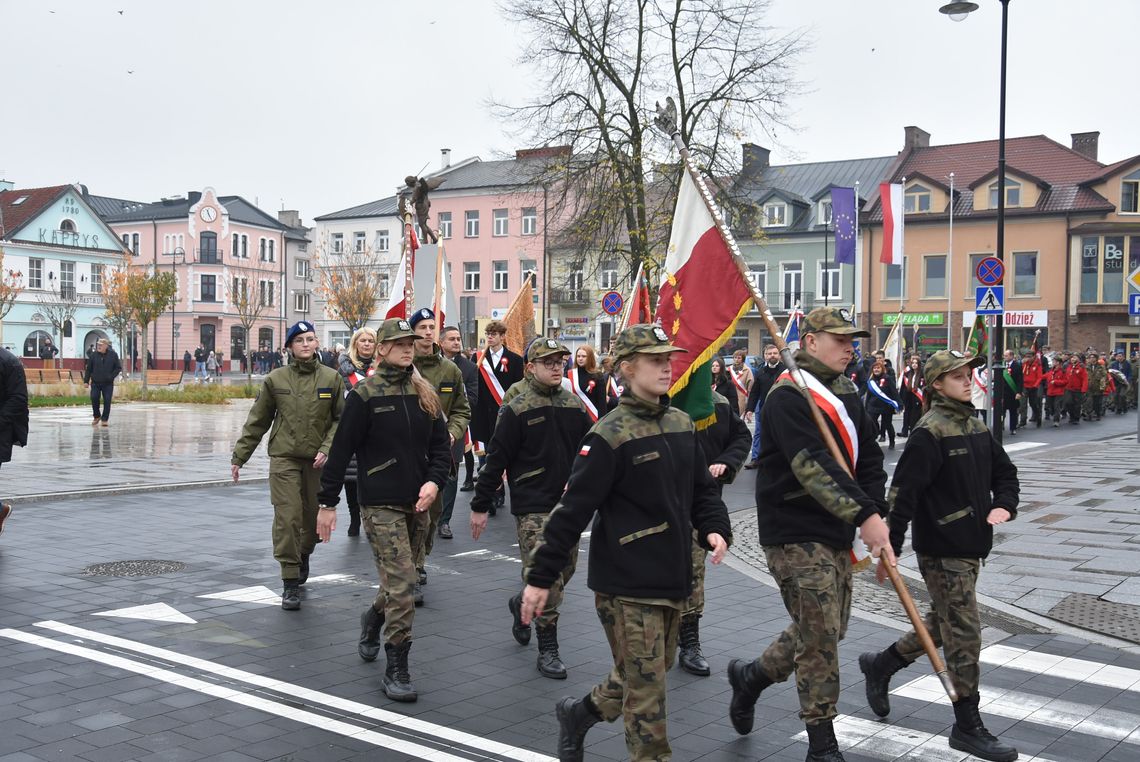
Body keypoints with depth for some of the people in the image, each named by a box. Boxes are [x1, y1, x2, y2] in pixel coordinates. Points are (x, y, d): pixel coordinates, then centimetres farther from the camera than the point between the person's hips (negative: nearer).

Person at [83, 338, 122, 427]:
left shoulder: (113, 355, -1)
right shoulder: (94, 355, 2)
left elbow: (118, 367, 4)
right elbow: (88, 369, 7)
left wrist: (111, 376, -10)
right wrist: (86, 381, 3)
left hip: (108, 383, -1)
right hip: (95, 382, 1)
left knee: (107, 401, -4)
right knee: (94, 398, -7)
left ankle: (104, 419, 8)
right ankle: (97, 416, 14)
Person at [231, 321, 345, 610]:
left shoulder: (332, 378, 2)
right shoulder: (275, 380, 2)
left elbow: (341, 420, 5)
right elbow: (257, 422, 8)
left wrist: (327, 448, -9)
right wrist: (239, 456, 7)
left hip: (318, 460, 1)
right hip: (284, 459, -1)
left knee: (314, 518, 9)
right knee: (287, 518, -8)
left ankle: (303, 556, 41)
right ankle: (290, 582, -1)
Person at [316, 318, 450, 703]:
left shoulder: (425, 394, 8)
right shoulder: (364, 396, -7)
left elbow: (440, 445, 9)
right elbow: (341, 451, -6)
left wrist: (433, 482, -8)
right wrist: (328, 502, -6)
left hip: (416, 503, 6)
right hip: (380, 504, -5)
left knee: (397, 581, 17)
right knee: (401, 583, -11)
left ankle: (373, 619, 48)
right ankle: (396, 669, -1)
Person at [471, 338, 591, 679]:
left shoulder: (574, 404, 7)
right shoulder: (517, 409, -10)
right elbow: (496, 459, -8)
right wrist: (480, 506, -7)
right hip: (532, 506, -6)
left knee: (565, 569, 16)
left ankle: (521, 604, 43)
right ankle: (548, 649, 4)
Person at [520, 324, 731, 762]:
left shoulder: (682, 424, 7)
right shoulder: (610, 435, -16)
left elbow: (701, 489, 15)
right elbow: (573, 509, -17)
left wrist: (715, 529, -4)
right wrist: (540, 577, -16)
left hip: (673, 577, 8)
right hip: (627, 583, -8)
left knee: (647, 674, 21)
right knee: (646, 687, 0)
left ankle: (579, 713, 43)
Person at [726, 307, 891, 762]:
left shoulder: (847, 394, 13)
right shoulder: (788, 397, -16)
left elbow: (869, 458, 10)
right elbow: (813, 466, -27)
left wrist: (875, 513, -7)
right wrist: (865, 515, -33)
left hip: (837, 533, 9)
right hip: (796, 534, -9)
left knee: (828, 632, 17)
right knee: (820, 636, -4)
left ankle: (750, 675, 37)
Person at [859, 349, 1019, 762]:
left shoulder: (976, 427, 11)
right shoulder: (929, 433, -16)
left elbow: (1004, 471, 20)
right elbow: (904, 492, -19)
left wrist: (1004, 505, -2)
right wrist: (891, 549, -21)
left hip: (972, 546, 9)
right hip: (942, 550, -9)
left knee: (943, 624, 20)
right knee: (964, 635, -2)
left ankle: (880, 665, 38)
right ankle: (968, 726, 9)